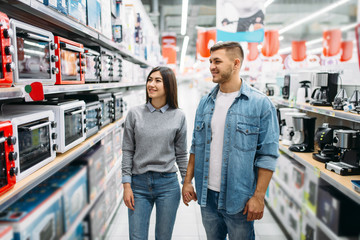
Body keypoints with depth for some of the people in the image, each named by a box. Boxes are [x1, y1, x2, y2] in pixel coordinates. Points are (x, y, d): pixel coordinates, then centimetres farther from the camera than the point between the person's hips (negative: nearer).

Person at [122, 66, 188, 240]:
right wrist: (126, 185, -3)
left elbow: (181, 154, 6)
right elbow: (127, 151, 1)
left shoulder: (178, 116, -1)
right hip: (139, 183, 0)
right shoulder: (134, 113, -1)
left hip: (168, 184, 0)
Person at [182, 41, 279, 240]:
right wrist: (188, 180, 8)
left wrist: (259, 196, -12)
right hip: (206, 194, 5)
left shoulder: (260, 104, -11)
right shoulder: (205, 103, 5)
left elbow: (268, 155, -10)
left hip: (239, 198, -4)